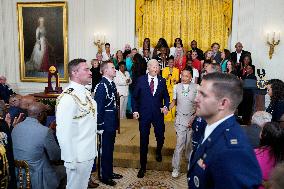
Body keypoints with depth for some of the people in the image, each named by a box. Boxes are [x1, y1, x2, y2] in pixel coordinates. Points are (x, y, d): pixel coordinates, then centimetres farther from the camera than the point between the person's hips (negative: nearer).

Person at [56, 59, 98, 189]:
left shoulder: (86, 93, 6)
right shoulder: (68, 98, -22)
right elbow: (63, 133, -24)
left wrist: (94, 149, 15)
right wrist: (70, 161, -20)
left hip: (90, 153, 8)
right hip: (77, 157, -8)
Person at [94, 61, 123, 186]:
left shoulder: (111, 84, 7)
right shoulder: (102, 86, -20)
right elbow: (98, 106, -21)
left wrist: (115, 121, 13)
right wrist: (100, 124, -18)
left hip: (112, 122, 8)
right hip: (106, 122, -8)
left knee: (110, 148, 19)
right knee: (106, 149, 5)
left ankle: (109, 172, 35)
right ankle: (104, 176, 22)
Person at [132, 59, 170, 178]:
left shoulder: (162, 81, 3)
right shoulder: (141, 80, -2)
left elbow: (166, 96, 11)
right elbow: (135, 97, 3)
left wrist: (166, 106, -7)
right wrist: (135, 110, -5)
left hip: (158, 114, 2)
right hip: (144, 114, -1)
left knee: (160, 137, 11)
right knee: (143, 141, 4)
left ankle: (158, 151, 48)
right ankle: (143, 166, 19)